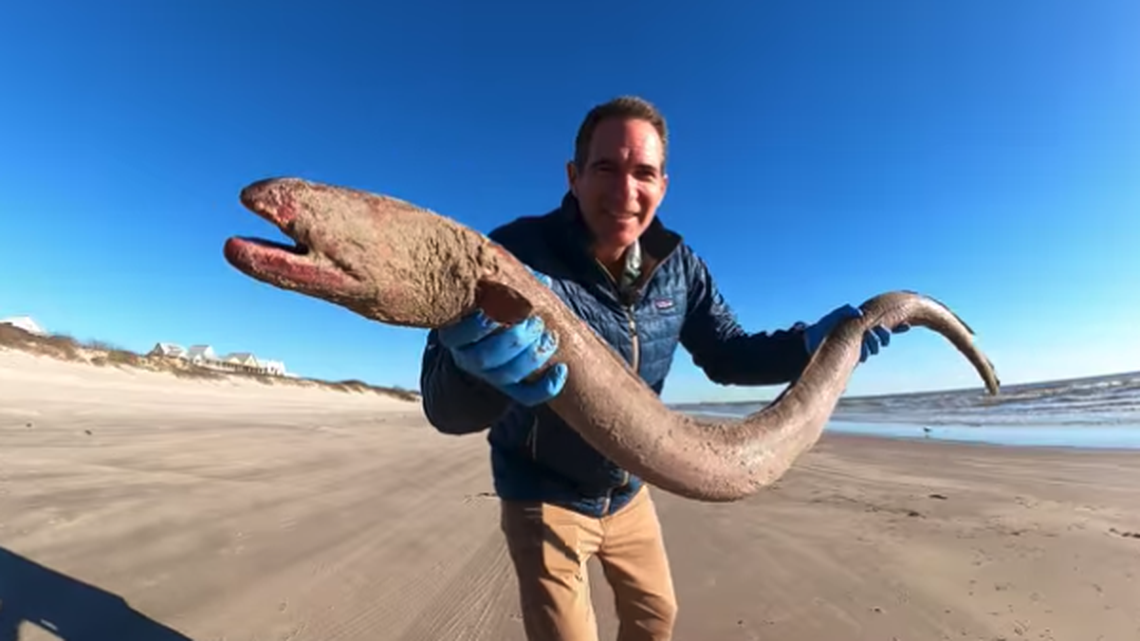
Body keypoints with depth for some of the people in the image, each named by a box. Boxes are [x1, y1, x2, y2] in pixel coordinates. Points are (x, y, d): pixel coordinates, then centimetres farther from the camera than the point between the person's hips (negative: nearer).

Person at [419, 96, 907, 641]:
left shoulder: (678, 268, -12)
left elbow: (727, 355, 0)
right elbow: (443, 400, -37)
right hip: (544, 499, -5)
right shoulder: (517, 254, -29)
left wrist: (810, 343, -18)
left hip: (626, 494, 6)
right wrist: (481, 366, -61)